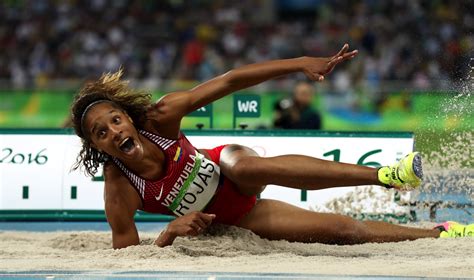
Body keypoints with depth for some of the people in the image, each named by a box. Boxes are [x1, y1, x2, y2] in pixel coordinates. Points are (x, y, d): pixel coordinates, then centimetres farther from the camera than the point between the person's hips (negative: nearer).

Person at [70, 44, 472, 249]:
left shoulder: (160, 116, -25)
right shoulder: (120, 193, -31)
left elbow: (230, 81, -21)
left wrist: (301, 63, -26)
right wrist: (169, 234, -43)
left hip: (230, 172, 1)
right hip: (225, 220, -1)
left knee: (243, 164, -38)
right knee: (341, 228, -10)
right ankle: (437, 235, 7)